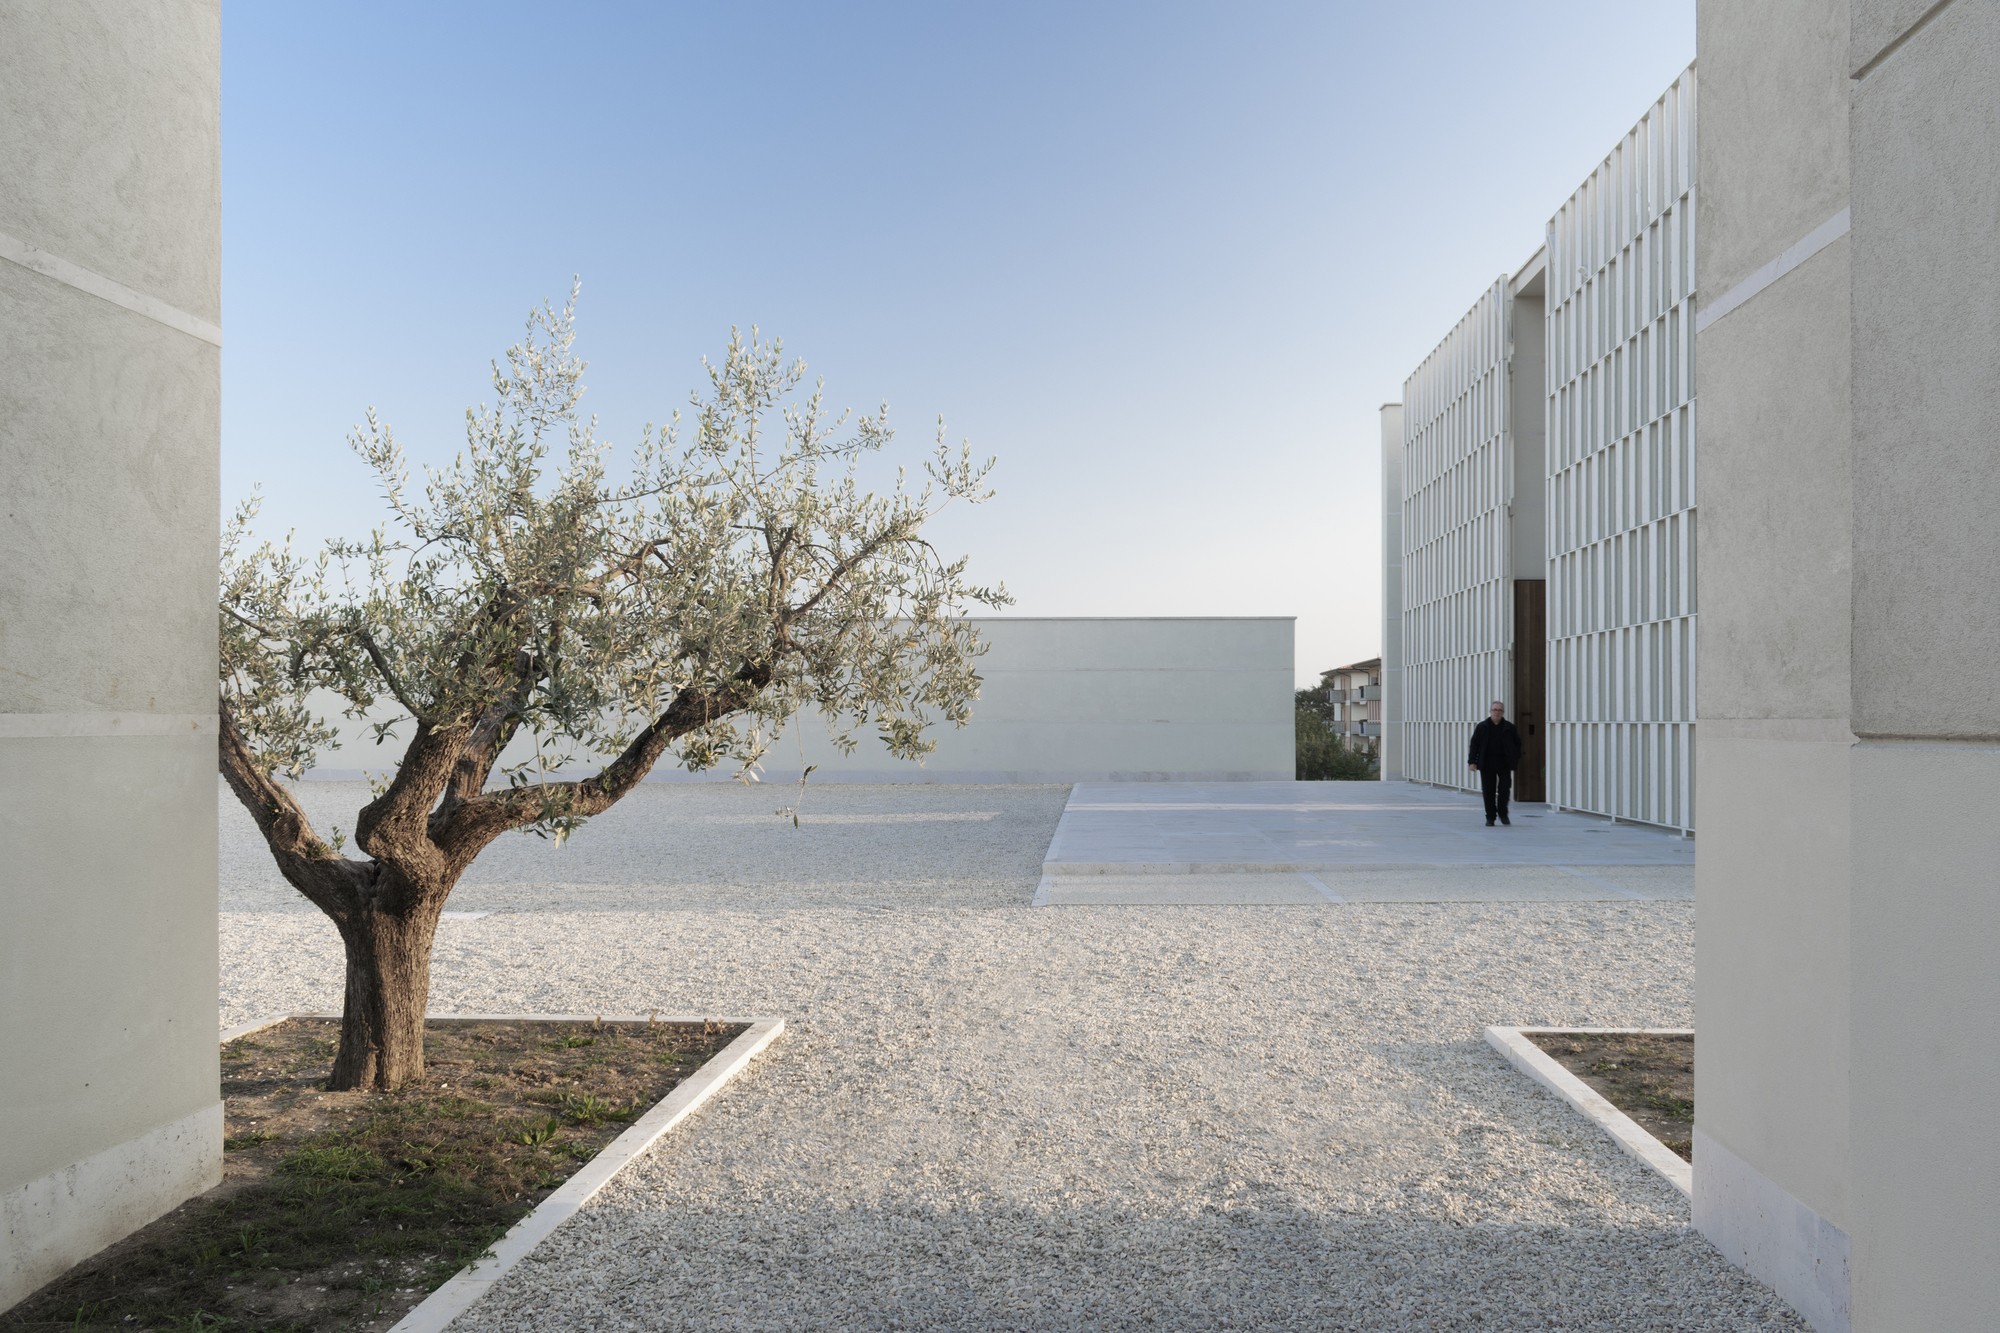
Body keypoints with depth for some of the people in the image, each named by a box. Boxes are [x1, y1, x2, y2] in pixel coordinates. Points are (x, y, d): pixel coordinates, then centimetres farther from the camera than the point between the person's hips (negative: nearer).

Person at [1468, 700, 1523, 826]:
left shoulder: (1509, 727, 5)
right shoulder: (1482, 727, 4)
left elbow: (1517, 744, 13)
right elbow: (1474, 745, 3)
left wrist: (1515, 759, 4)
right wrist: (1472, 761, -5)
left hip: (1504, 764, 0)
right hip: (1487, 764, 0)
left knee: (1504, 789, -4)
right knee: (1488, 791, 1)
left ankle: (1503, 814, 16)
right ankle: (1490, 817, 11)